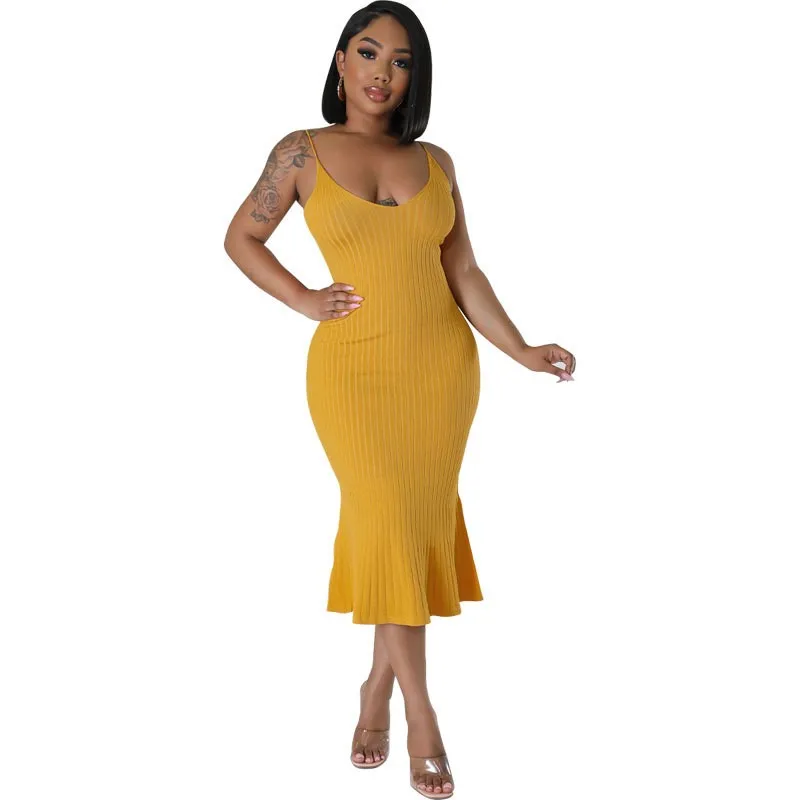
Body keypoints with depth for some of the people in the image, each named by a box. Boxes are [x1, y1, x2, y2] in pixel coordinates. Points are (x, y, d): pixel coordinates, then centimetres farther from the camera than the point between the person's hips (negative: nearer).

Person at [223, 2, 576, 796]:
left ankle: (378, 689, 23)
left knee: (422, 522, 4)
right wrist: (306, 300, -1)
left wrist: (522, 351, -5)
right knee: (387, 522, -7)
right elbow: (241, 238, 11)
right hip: (355, 367, -2)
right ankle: (422, 716, 4)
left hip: (442, 364, 3)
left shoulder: (435, 162, 8)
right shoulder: (303, 152, 2)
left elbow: (463, 273, 5)